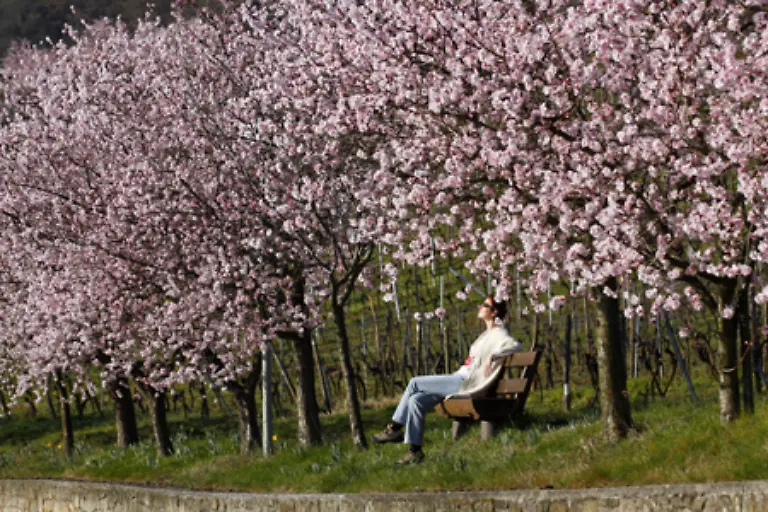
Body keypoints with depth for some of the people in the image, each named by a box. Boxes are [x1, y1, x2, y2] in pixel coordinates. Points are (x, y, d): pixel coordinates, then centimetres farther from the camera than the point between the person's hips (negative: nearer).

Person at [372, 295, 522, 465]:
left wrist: (492, 356, -32)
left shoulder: (499, 334, -6)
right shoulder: (488, 334, 23)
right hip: (459, 379, 9)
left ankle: (395, 428, -4)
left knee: (415, 383, -13)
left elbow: (516, 346, -25)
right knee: (416, 400, -6)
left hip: (465, 384, -9)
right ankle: (415, 450, -6)